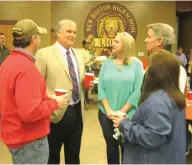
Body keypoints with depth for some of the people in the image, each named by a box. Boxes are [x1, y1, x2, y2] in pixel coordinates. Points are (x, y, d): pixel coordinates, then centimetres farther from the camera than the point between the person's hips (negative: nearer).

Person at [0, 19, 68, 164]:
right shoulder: (26, 67, -25)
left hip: (16, 135, 9)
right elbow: (30, 112, -30)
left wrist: (45, 98, 10)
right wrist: (54, 103, -15)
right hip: (29, 141, -9)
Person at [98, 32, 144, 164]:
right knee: (111, 145, 13)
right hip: (106, 114, 2)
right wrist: (108, 110, -10)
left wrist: (122, 111, -12)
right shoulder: (107, 63, 3)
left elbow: (138, 91, -9)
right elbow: (100, 88, 0)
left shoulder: (136, 64, -4)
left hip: (128, 115, -2)